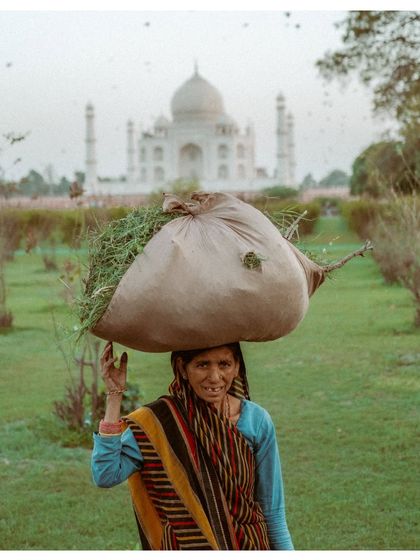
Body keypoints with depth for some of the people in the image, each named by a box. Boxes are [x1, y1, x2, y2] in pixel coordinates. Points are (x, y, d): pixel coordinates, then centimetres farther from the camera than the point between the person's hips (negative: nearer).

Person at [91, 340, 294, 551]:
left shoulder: (257, 421, -11)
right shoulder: (159, 421, -14)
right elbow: (105, 476, -26)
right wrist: (114, 396, -26)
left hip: (249, 547, 1)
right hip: (182, 548, -1)